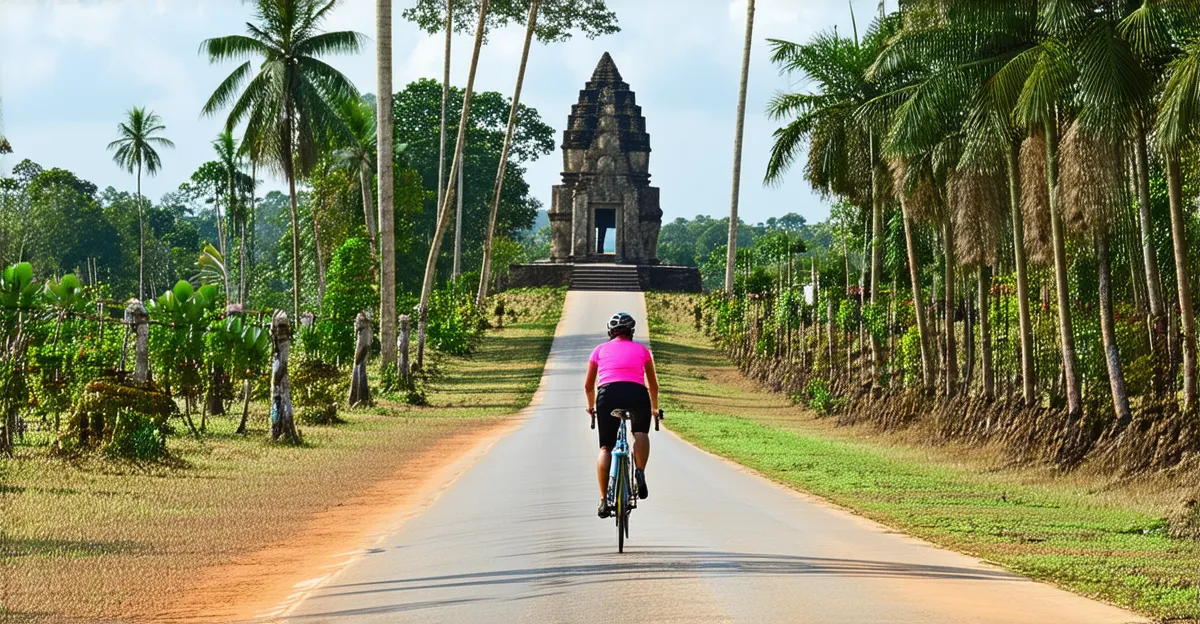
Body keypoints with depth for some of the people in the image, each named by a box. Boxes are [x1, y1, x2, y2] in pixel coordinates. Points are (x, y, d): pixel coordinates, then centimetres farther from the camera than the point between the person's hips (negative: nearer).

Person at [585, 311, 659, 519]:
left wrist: (591, 407, 47)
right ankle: (640, 473, 1)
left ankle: (604, 500, 0)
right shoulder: (642, 350, 25)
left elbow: (588, 386, 29)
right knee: (641, 433, 26)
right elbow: (653, 385, 32)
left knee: (606, 448, 11)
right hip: (637, 394, 0)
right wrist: (654, 408, 47)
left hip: (608, 393, 0)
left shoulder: (600, 350, 25)